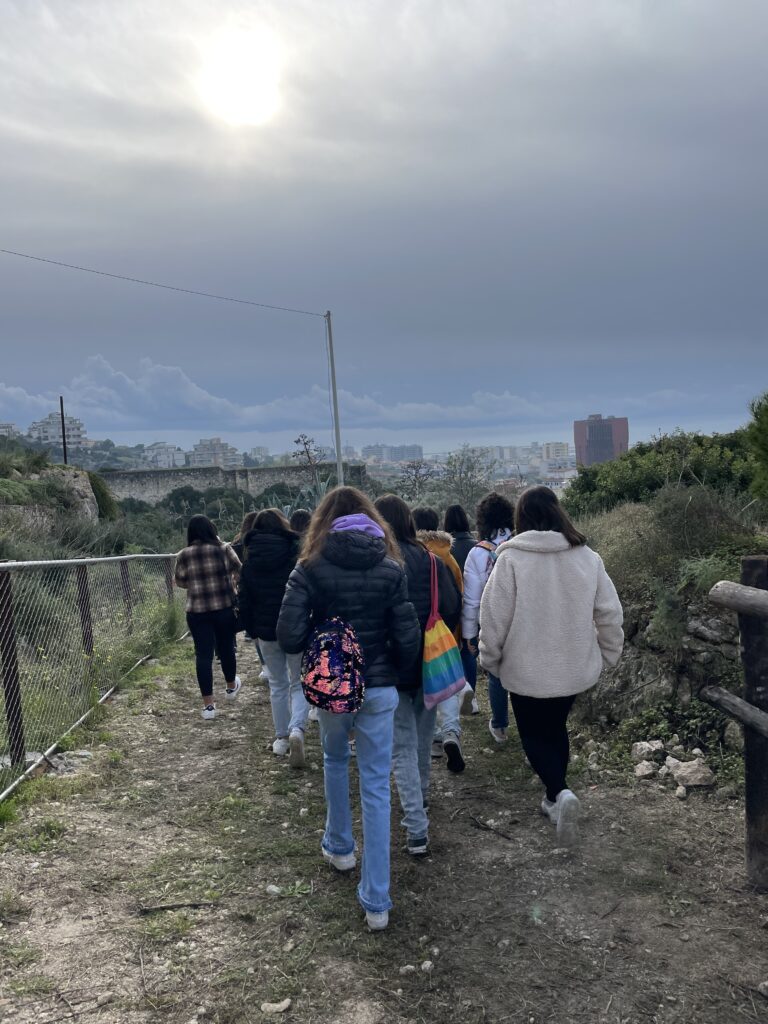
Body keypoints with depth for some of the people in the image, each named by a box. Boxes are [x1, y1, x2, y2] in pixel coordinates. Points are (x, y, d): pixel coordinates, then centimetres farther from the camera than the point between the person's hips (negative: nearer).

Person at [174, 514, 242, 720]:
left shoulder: (183, 555, -2)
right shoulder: (223, 549, -4)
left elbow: (180, 582, 8)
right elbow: (239, 571, 5)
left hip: (197, 611, 0)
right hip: (225, 607, 0)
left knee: (203, 654, 3)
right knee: (226, 648, 18)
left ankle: (208, 704, 2)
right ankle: (231, 687, 40)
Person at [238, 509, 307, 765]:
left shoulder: (250, 559, 1)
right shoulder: (297, 552, -9)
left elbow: (245, 599, 5)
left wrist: (250, 629, 16)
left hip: (266, 630, 3)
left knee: (277, 683, 17)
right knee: (299, 682, 7)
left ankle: (281, 737, 23)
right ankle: (296, 728, -16)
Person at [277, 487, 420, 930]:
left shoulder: (310, 569, -9)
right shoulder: (391, 568, -6)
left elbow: (290, 638, -16)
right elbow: (408, 641, -9)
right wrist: (388, 665, 10)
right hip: (379, 689, 0)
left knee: (335, 761, 28)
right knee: (377, 788, 6)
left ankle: (339, 847, 45)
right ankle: (376, 901, 10)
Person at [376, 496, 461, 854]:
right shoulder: (429, 560, -5)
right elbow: (453, 607, -5)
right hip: (429, 664, 4)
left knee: (403, 747, 3)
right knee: (422, 737, 24)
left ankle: (417, 830, -3)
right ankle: (421, 795, 44)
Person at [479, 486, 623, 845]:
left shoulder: (511, 558, -16)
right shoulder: (587, 557, -4)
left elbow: (494, 616, -13)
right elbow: (609, 613, 0)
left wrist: (489, 658, 2)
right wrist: (607, 654, 15)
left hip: (527, 669, -4)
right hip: (575, 667, 4)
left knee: (534, 734, 13)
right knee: (556, 727, 23)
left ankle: (560, 793, -10)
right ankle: (554, 799, 33)